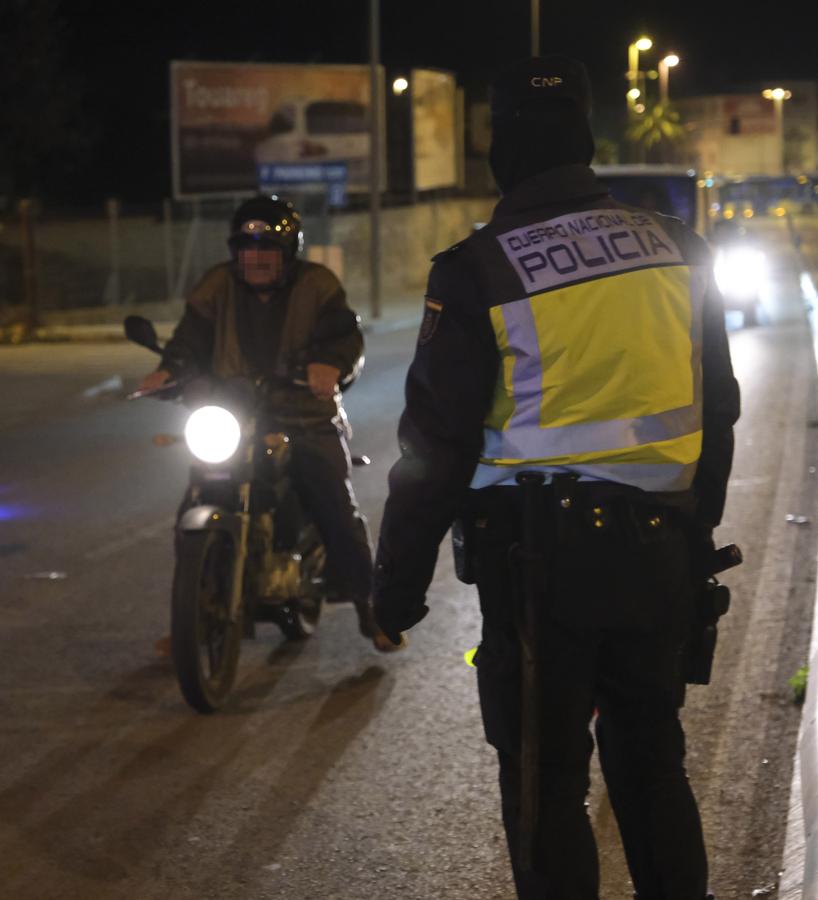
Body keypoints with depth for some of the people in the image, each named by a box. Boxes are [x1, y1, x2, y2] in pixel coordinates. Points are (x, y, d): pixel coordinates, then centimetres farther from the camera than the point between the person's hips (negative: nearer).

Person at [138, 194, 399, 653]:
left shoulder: (317, 285, -1)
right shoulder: (218, 286, 7)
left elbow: (347, 335, -13)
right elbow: (192, 337, 1)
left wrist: (331, 363, -36)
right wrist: (169, 370, -21)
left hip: (308, 420, -2)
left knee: (339, 508, -10)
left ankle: (369, 606, 6)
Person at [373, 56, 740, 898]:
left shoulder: (479, 270, -11)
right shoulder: (676, 250, 4)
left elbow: (436, 443, -9)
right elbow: (716, 410, 12)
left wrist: (399, 575, 0)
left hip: (543, 553, -5)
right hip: (658, 551, 5)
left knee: (546, 777, 4)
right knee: (651, 760, 18)